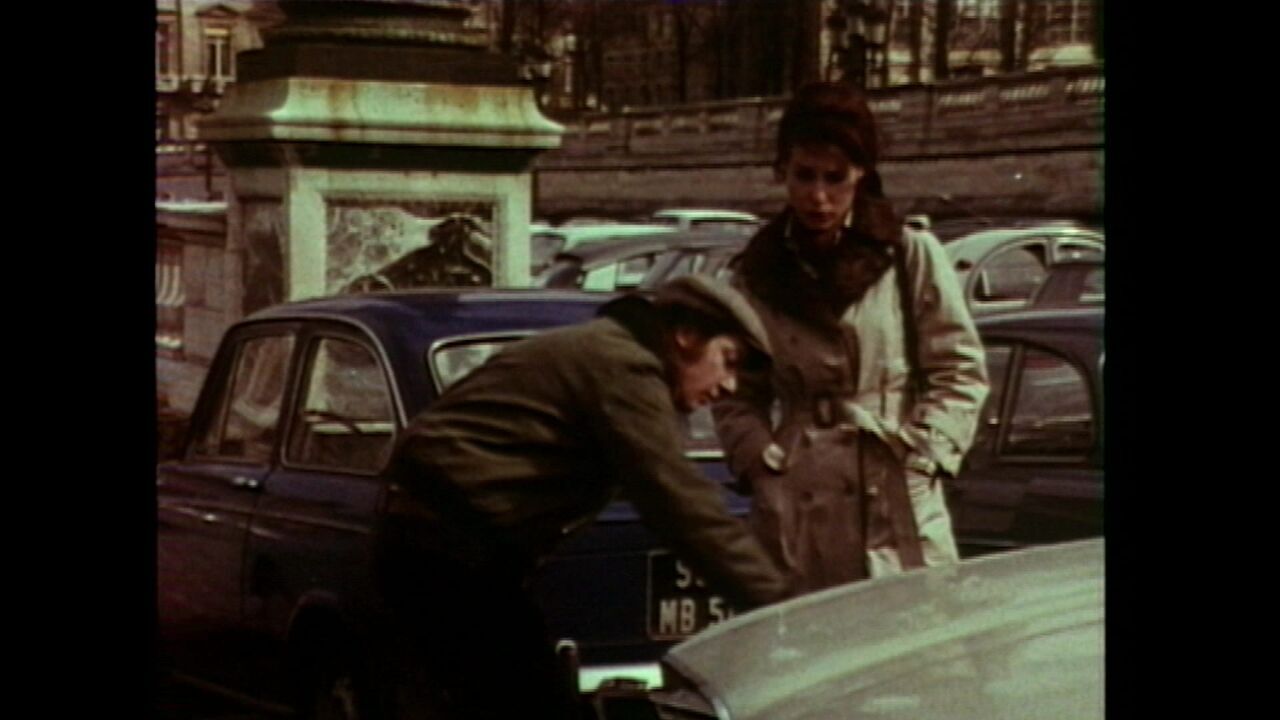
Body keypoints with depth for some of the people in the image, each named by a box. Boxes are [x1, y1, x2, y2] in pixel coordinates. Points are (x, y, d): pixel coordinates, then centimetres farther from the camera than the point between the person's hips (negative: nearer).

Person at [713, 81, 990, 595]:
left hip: (900, 510, -1)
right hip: (796, 518, 2)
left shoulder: (913, 257, 4)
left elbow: (960, 373, 5)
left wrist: (921, 453, -6)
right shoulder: (757, 274, 11)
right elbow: (737, 397, 14)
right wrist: (763, 463, -1)